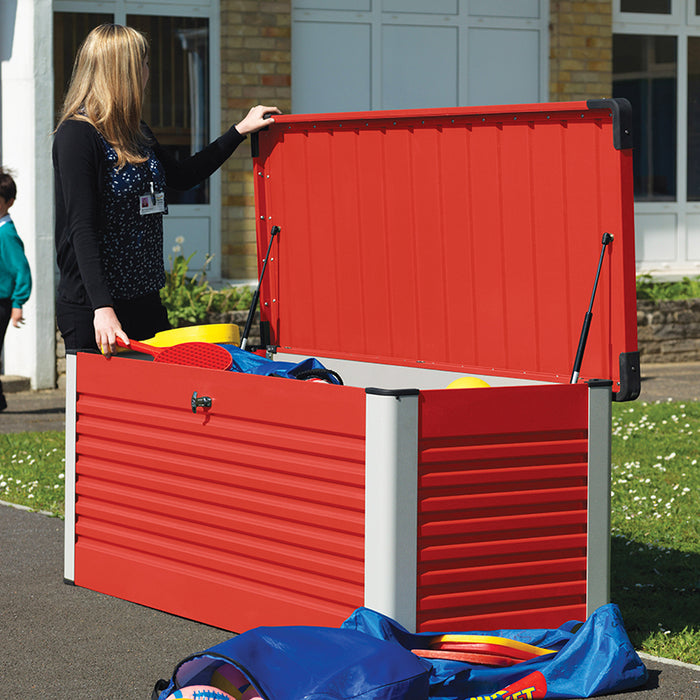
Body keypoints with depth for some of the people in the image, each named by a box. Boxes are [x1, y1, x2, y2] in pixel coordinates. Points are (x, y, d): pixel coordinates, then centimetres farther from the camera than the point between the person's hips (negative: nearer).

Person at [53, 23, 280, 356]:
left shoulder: (136, 132, 14)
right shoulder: (76, 135, -13)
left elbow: (181, 175, 30)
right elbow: (82, 229, -20)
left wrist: (240, 130, 31)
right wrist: (103, 308, -29)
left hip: (146, 302, 8)